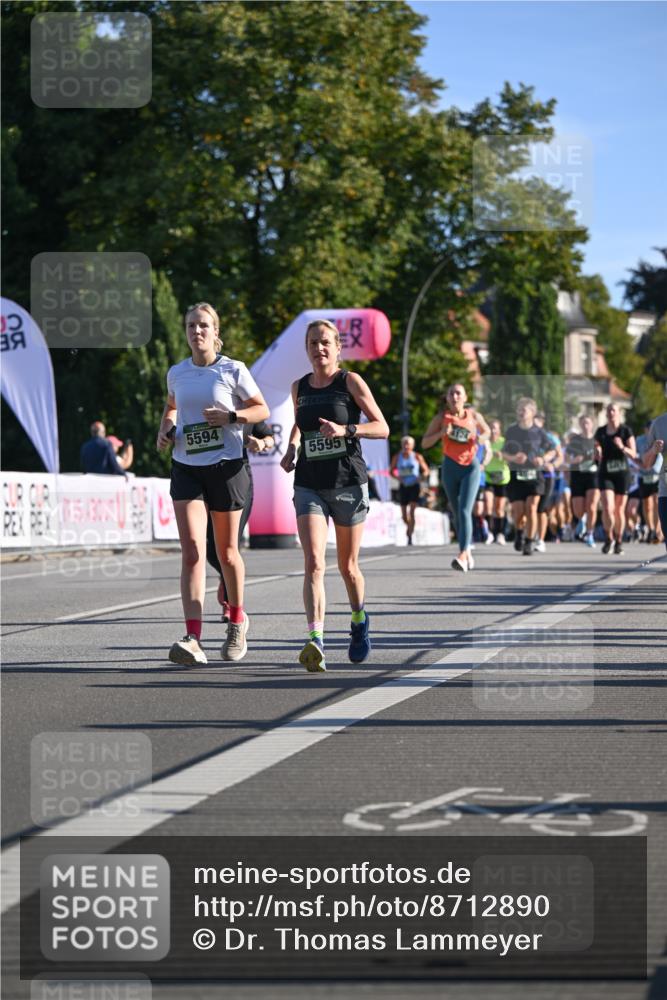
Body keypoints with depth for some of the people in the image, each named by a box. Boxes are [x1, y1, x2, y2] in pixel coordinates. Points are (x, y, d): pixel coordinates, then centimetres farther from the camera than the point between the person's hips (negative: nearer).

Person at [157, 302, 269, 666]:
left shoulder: (233, 370, -3)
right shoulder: (176, 373, 8)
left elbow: (262, 409, 4)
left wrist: (230, 417, -14)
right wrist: (165, 430, 6)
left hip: (226, 467, -2)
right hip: (186, 468, 2)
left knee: (226, 552, 9)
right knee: (192, 551, -13)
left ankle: (236, 620, 36)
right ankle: (193, 639, -22)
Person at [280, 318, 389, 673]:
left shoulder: (350, 382, -3)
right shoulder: (299, 387, 9)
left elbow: (382, 428, -5)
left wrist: (345, 430, -19)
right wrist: (291, 448, 9)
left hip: (348, 483, -2)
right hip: (309, 486, 2)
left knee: (347, 566, 12)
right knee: (314, 563, -16)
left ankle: (359, 621, 41)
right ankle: (316, 643, -28)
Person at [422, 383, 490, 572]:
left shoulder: (473, 415, -2)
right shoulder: (441, 418, -2)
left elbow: (486, 431, 16)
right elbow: (424, 443, -1)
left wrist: (481, 438, -7)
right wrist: (441, 433, -18)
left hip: (471, 466, -2)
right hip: (450, 466, 2)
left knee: (464, 510, -17)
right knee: (456, 513, 11)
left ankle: (462, 555, -26)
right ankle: (468, 551, 29)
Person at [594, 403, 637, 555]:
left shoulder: (626, 431, -2)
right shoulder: (600, 432, 5)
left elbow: (633, 454, -6)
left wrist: (622, 447, -24)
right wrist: (597, 453, -8)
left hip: (622, 473, -1)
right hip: (605, 474, 1)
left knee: (619, 510, 5)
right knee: (607, 508, -15)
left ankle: (618, 542, 20)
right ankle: (608, 538, 6)